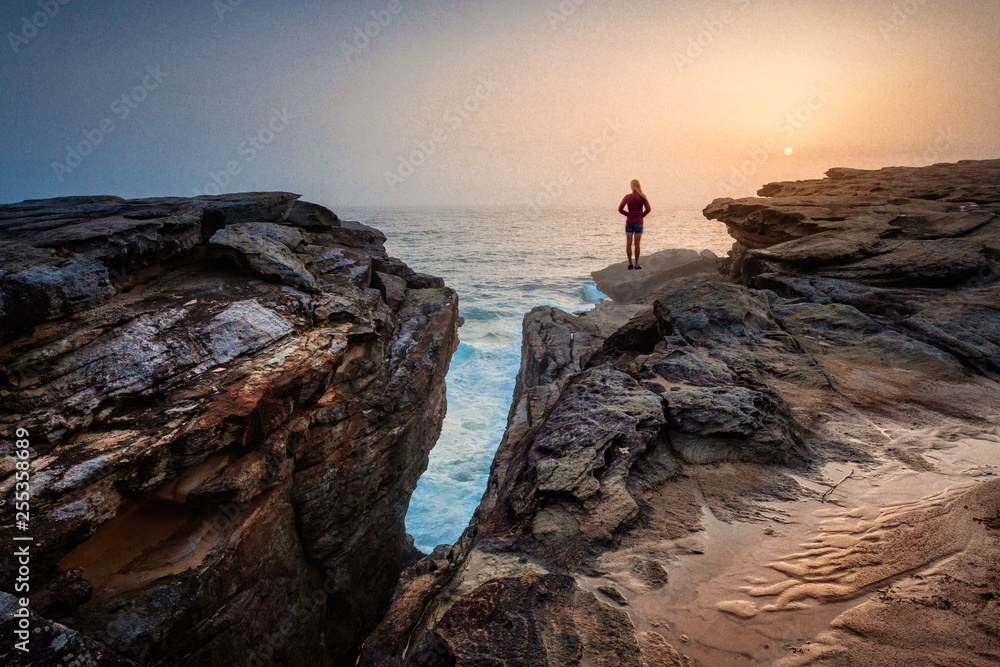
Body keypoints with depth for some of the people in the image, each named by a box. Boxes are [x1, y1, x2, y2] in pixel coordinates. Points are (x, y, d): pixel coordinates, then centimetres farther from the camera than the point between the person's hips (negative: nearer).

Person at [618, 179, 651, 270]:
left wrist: (628, 215, 8)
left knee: (628, 243, 5)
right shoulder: (642, 196, -6)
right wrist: (642, 215, 2)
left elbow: (620, 209, -7)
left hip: (629, 222, 1)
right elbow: (648, 209, -16)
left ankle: (630, 263, 0)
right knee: (637, 244, 5)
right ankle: (636, 264, 7)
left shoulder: (627, 197, -3)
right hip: (638, 223, -1)